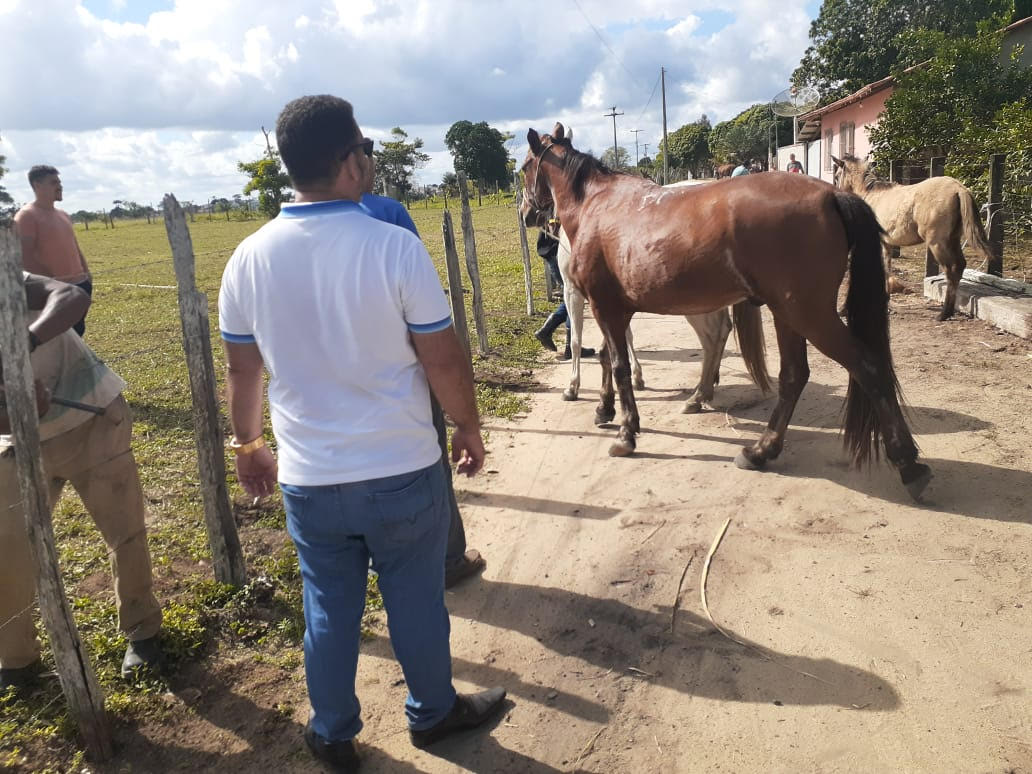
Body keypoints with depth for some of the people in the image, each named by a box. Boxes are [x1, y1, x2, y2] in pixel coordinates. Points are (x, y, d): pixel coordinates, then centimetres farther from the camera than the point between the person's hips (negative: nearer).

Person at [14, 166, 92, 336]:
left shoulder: (63, 215, 16)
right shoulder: (26, 216, -10)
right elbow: (25, 258, -17)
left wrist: (86, 273, 13)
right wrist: (51, 280, -22)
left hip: (80, 285, 8)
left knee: (77, 330, 14)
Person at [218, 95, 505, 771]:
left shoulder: (250, 257, -5)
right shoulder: (395, 246, -17)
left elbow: (242, 369, 5)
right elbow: (444, 359, -13)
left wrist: (248, 444, 20)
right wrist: (470, 430, 3)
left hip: (308, 480, 3)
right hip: (403, 472, -3)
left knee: (329, 608, 19)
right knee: (416, 601, 17)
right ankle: (433, 712, 40)